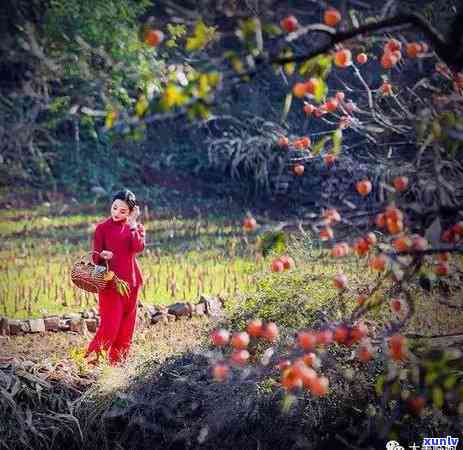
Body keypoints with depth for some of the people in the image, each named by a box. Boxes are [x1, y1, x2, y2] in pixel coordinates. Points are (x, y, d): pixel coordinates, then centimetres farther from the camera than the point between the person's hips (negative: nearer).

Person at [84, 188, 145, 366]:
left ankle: (118, 361, 17)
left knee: (127, 324, 7)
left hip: (131, 281, 4)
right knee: (110, 323, -12)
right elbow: (95, 256, -1)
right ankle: (92, 358, -1)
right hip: (110, 280, -4)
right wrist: (102, 256, -23)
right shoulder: (102, 228, 0)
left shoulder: (136, 227, 8)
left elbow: (139, 247, -11)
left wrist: (132, 224, -11)